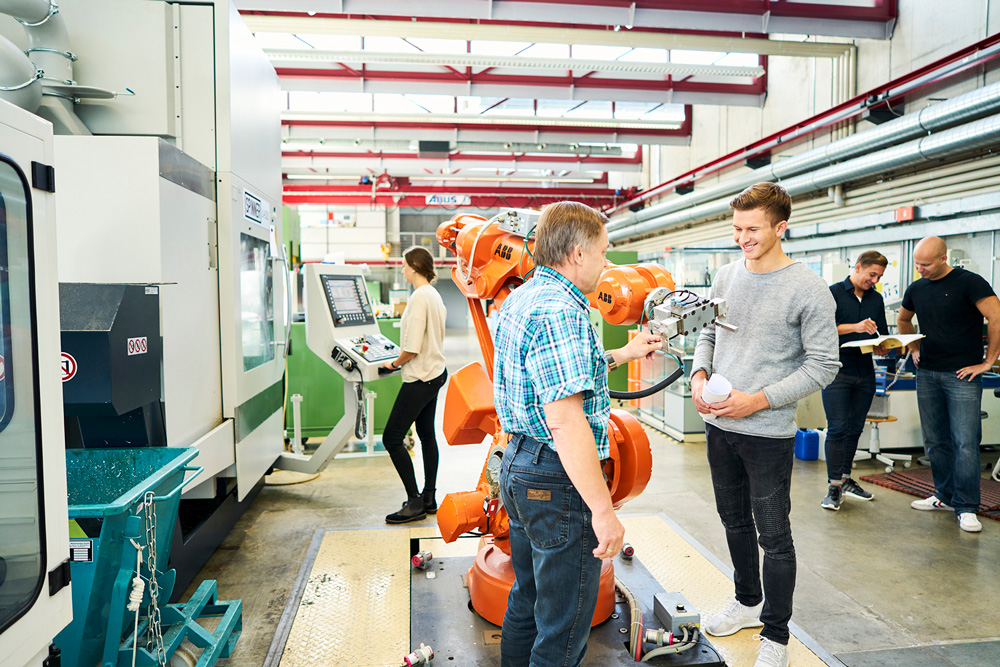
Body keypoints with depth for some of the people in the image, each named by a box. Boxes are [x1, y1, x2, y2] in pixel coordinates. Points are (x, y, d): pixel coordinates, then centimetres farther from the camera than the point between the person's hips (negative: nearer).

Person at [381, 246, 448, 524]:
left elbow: (412, 347, -23)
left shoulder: (419, 297, -19)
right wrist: (403, 359, 19)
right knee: (427, 435, 16)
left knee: (392, 438, -4)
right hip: (435, 373, 10)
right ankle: (429, 498, 24)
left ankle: (415, 503, 1)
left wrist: (394, 363, -5)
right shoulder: (434, 295, 11)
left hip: (421, 378, -10)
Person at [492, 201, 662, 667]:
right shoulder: (559, 311, -22)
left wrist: (623, 354, 30)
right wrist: (603, 510, -24)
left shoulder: (519, 298, 10)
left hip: (518, 466, 10)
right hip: (558, 481, -10)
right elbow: (566, 421, -28)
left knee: (527, 602, 25)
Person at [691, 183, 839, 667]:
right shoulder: (727, 276, 6)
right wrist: (700, 373, -4)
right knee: (734, 520, 20)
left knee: (773, 535, 6)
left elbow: (823, 365, -11)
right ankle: (749, 601, 42)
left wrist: (759, 400, -19)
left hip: (768, 432, -6)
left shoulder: (808, 289, -12)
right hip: (719, 426, 6)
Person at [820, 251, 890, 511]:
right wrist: (854, 327, -22)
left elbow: (883, 334, 18)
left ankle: (845, 479, 22)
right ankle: (834, 486, -1)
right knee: (837, 429, -7)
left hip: (865, 372, 6)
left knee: (855, 428, 10)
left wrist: (883, 347, -3)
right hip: (837, 370, -6)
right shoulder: (834, 293, -2)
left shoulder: (876, 299, 15)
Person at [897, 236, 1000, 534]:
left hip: (962, 375, -6)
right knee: (935, 441, 11)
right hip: (927, 375, 6)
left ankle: (966, 507, 2)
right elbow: (903, 320, 27)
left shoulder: (969, 283, -9)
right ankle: (945, 495, 24)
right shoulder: (916, 289, 9)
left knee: (965, 442, -6)